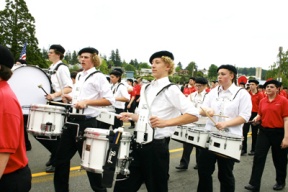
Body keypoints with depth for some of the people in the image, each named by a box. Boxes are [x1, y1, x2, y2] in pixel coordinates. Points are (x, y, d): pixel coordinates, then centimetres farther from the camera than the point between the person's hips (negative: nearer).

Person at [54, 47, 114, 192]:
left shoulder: (98, 77, -8)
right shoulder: (79, 76, 15)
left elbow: (110, 100, -16)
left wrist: (87, 102, -23)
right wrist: (70, 98, 4)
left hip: (87, 122, -8)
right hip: (72, 120, 8)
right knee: (61, 157, 12)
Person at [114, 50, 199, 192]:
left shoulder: (171, 90, -9)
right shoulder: (146, 88, 13)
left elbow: (193, 115, -18)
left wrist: (165, 122, -27)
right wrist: (131, 116, 6)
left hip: (156, 147, -7)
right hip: (138, 144, 7)